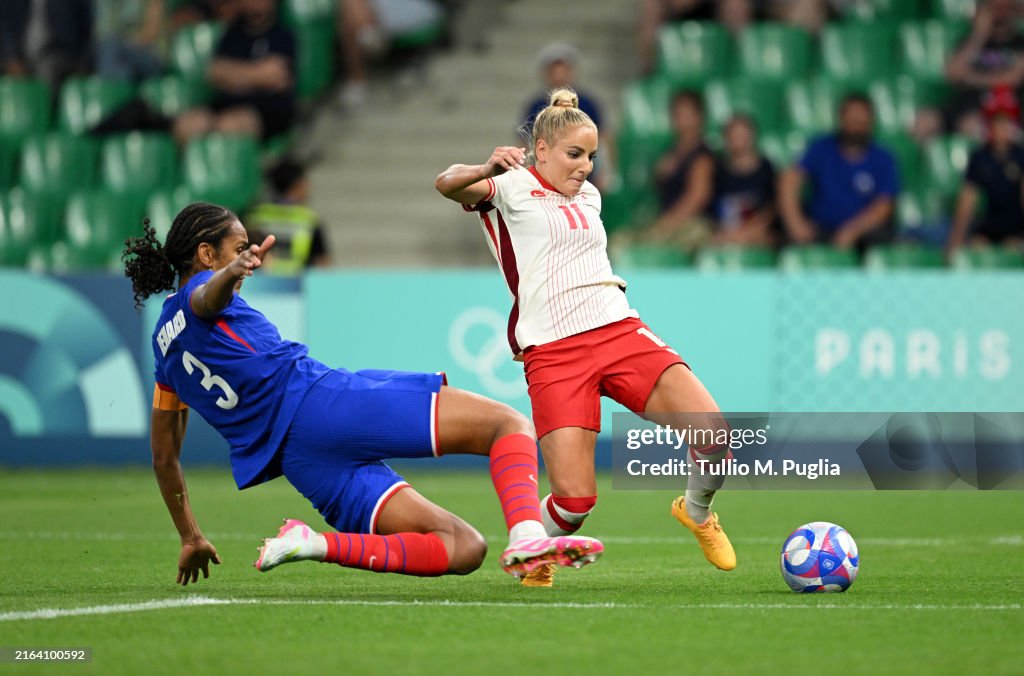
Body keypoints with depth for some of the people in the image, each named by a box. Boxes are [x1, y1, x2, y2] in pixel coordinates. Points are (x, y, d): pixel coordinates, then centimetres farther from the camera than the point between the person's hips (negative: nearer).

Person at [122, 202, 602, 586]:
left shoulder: (166, 344, 26)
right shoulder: (197, 293, 6)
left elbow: (163, 457, 30)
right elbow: (209, 297, -22)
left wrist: (191, 538, 37)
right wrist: (233, 272, -46)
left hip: (301, 463, 7)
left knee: (461, 549, 4)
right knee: (509, 425, -5)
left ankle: (317, 544, -17)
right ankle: (528, 538, -35)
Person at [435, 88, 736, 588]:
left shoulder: (588, 196, 22)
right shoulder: (511, 187, 2)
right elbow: (448, 185, -19)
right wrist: (485, 169, -38)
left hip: (620, 331, 5)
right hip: (553, 353, -5)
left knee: (714, 436, -16)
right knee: (575, 500, -16)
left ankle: (696, 511, 16)